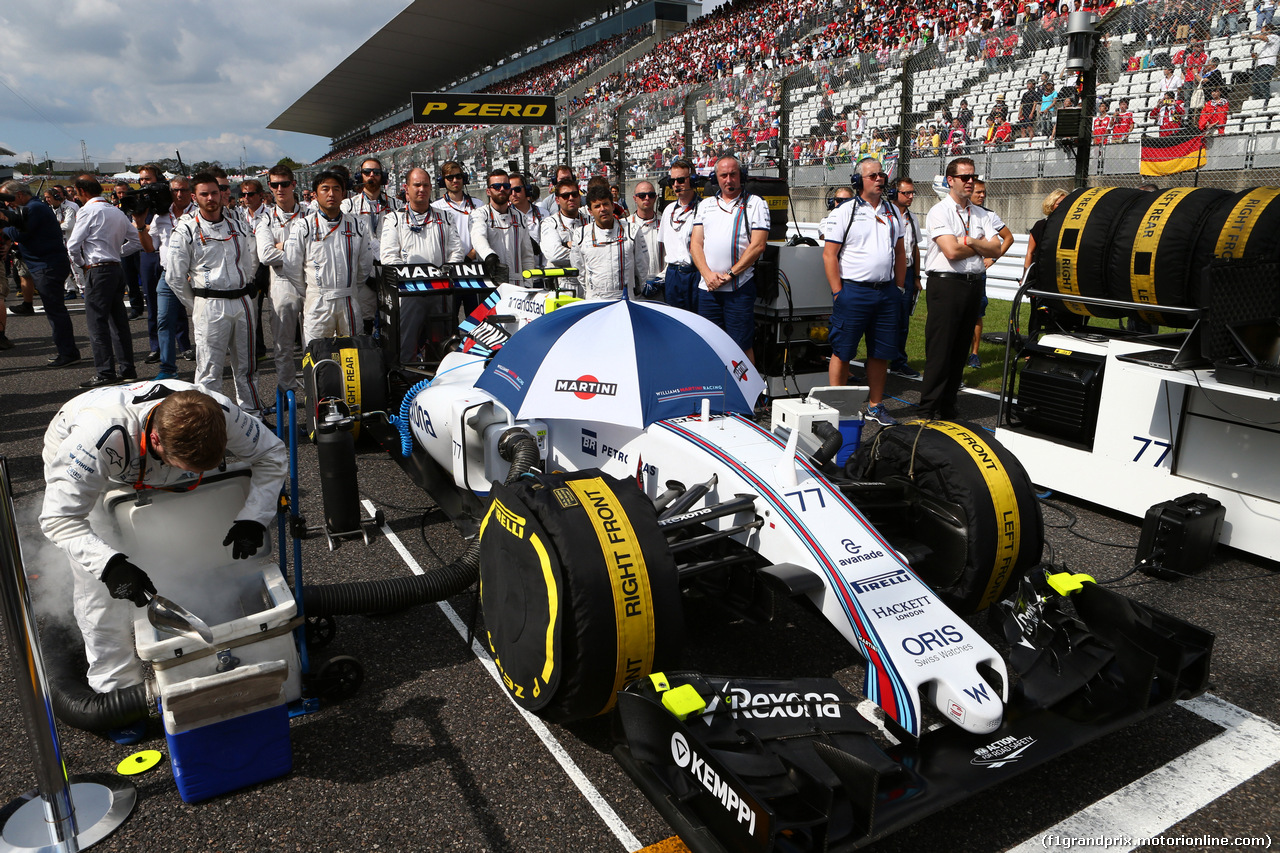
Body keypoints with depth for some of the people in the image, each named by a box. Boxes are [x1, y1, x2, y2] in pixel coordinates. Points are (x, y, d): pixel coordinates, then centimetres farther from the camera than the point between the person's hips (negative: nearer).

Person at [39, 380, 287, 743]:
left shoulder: (217, 414, -38)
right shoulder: (98, 436, -46)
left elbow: (273, 455, -21)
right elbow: (60, 517, -37)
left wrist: (253, 519, -32)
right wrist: (109, 564, -51)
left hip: (152, 475, 3)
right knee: (99, 585, -9)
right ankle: (117, 690, 7)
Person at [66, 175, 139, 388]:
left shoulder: (88, 210, -9)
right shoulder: (117, 212, 13)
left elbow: (73, 245, -11)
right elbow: (137, 241, 16)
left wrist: (81, 264, 6)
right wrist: (117, 252, 15)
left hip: (98, 271, -8)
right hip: (117, 268, 8)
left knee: (97, 322, -5)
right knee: (118, 320, 12)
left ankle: (105, 373, -6)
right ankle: (126, 368, 15)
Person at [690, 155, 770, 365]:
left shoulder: (755, 203, 4)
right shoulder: (706, 204, 16)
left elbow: (757, 245, -6)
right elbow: (695, 244, 10)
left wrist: (730, 274, -11)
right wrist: (707, 274, -6)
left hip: (739, 288, -4)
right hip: (707, 287, 4)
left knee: (742, 346, -3)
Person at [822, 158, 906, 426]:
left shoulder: (892, 212, 15)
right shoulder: (844, 212, -2)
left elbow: (900, 252, 20)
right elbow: (829, 254, -6)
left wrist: (898, 287, 12)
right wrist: (838, 293, -10)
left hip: (887, 293, 5)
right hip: (853, 291, -5)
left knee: (881, 353, 9)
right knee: (842, 353, -2)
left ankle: (875, 406, 21)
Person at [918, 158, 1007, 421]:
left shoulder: (979, 214, 16)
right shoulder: (939, 211, -4)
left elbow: (996, 249, 6)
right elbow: (951, 251, -16)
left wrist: (969, 241, -10)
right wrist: (981, 246, 0)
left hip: (974, 285, 7)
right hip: (946, 283, -7)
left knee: (960, 349, 10)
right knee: (939, 350, -6)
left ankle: (948, 406, 18)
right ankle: (928, 409, 1)